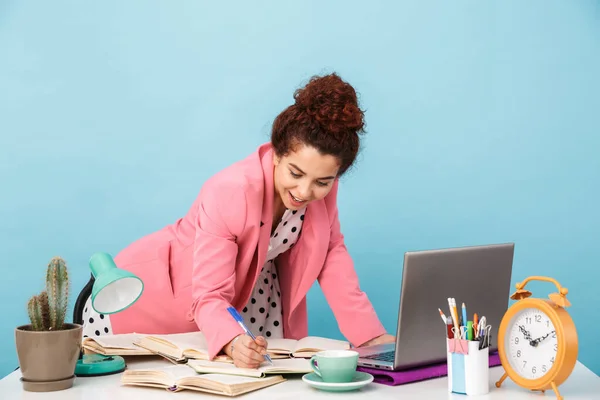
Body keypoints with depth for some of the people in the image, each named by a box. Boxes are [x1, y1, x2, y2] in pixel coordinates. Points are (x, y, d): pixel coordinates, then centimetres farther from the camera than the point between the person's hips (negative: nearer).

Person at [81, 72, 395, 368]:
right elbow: (209, 296, -35)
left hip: (242, 294, 5)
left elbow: (330, 253, -7)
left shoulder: (321, 184, -21)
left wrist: (369, 334, -13)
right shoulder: (229, 193, -37)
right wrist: (233, 342, -56)